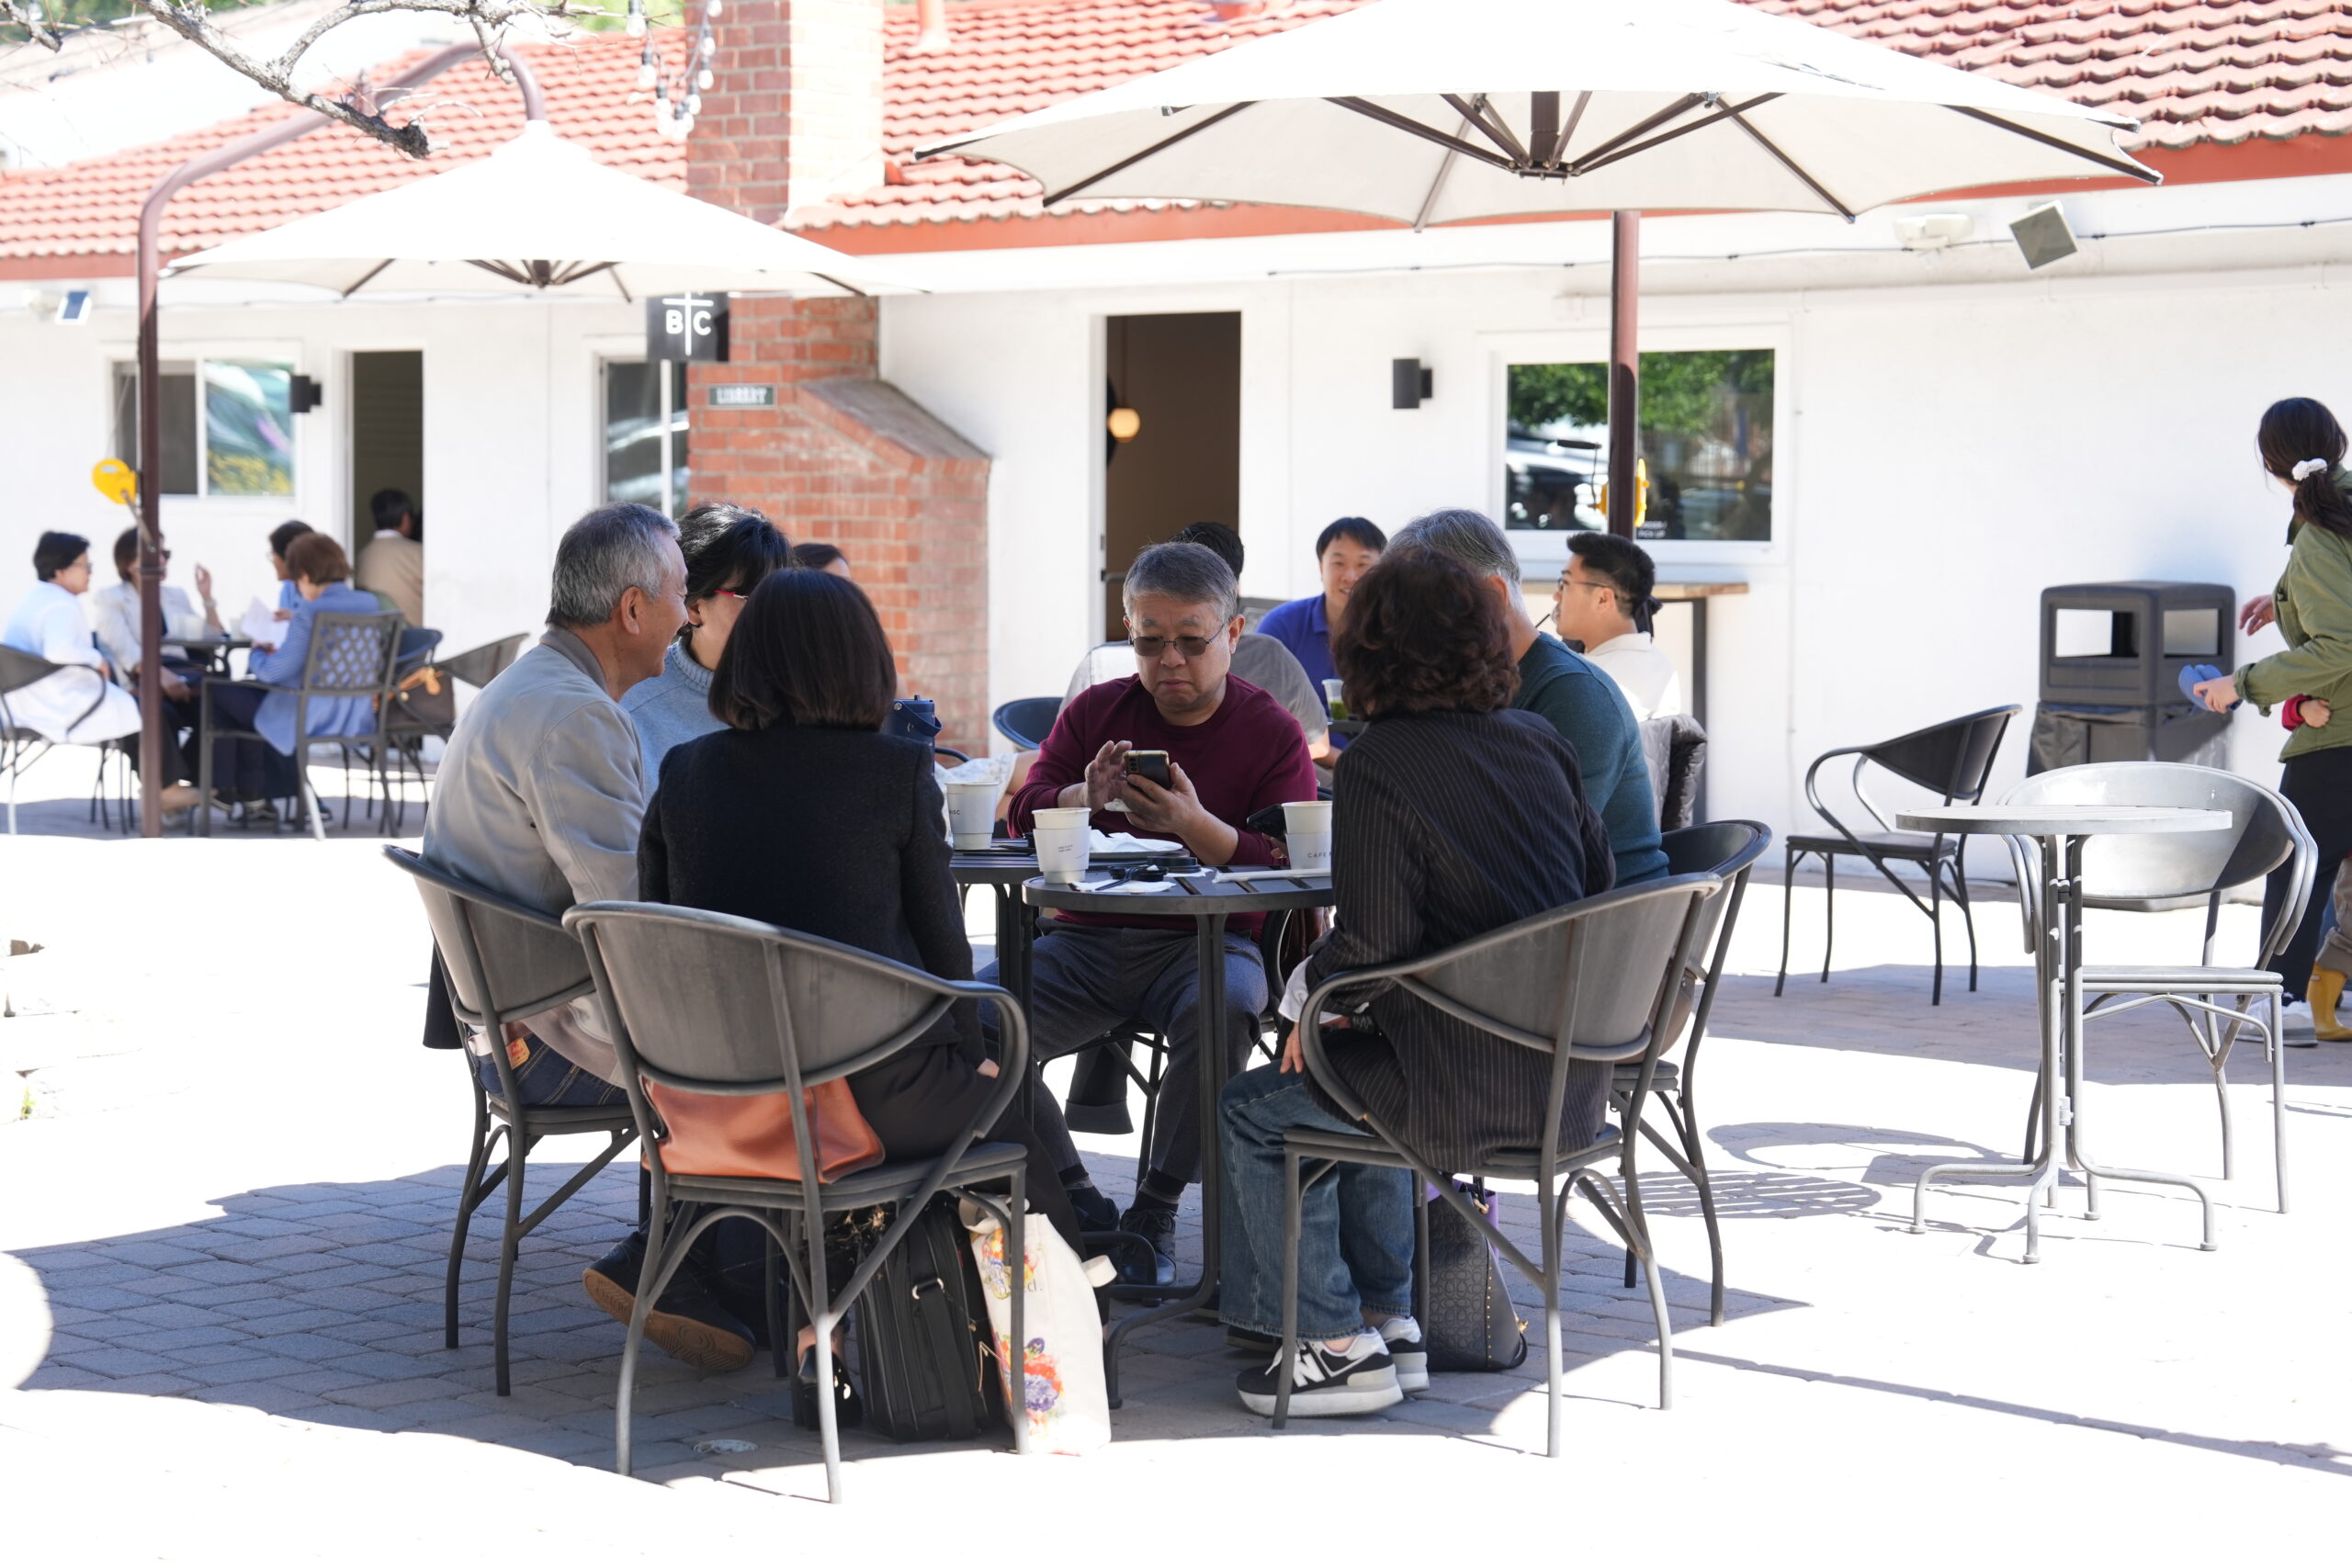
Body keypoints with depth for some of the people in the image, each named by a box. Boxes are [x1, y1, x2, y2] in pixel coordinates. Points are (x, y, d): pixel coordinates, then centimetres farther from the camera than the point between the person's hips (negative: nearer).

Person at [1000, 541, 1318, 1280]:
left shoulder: (1273, 733, 1)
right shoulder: (1094, 711, 12)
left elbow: (1288, 869, -9)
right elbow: (1024, 816, 3)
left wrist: (1197, 826, -27)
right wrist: (1085, 797, -20)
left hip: (1205, 940, -3)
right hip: (1084, 936, 3)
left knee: (1222, 1010, -38)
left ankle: (1154, 1213, -17)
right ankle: (1080, 1207, -6)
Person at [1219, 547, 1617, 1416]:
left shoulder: (1380, 764, -13)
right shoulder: (1540, 742, 7)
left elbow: (1375, 942, -17)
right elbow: (1595, 884, 15)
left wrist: (1315, 998, 5)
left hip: (1474, 1085, -8)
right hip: (1571, 1074, 8)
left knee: (1252, 1111, 12)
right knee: (1356, 1074, 33)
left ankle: (1340, 1344, 13)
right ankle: (1389, 1317, 33)